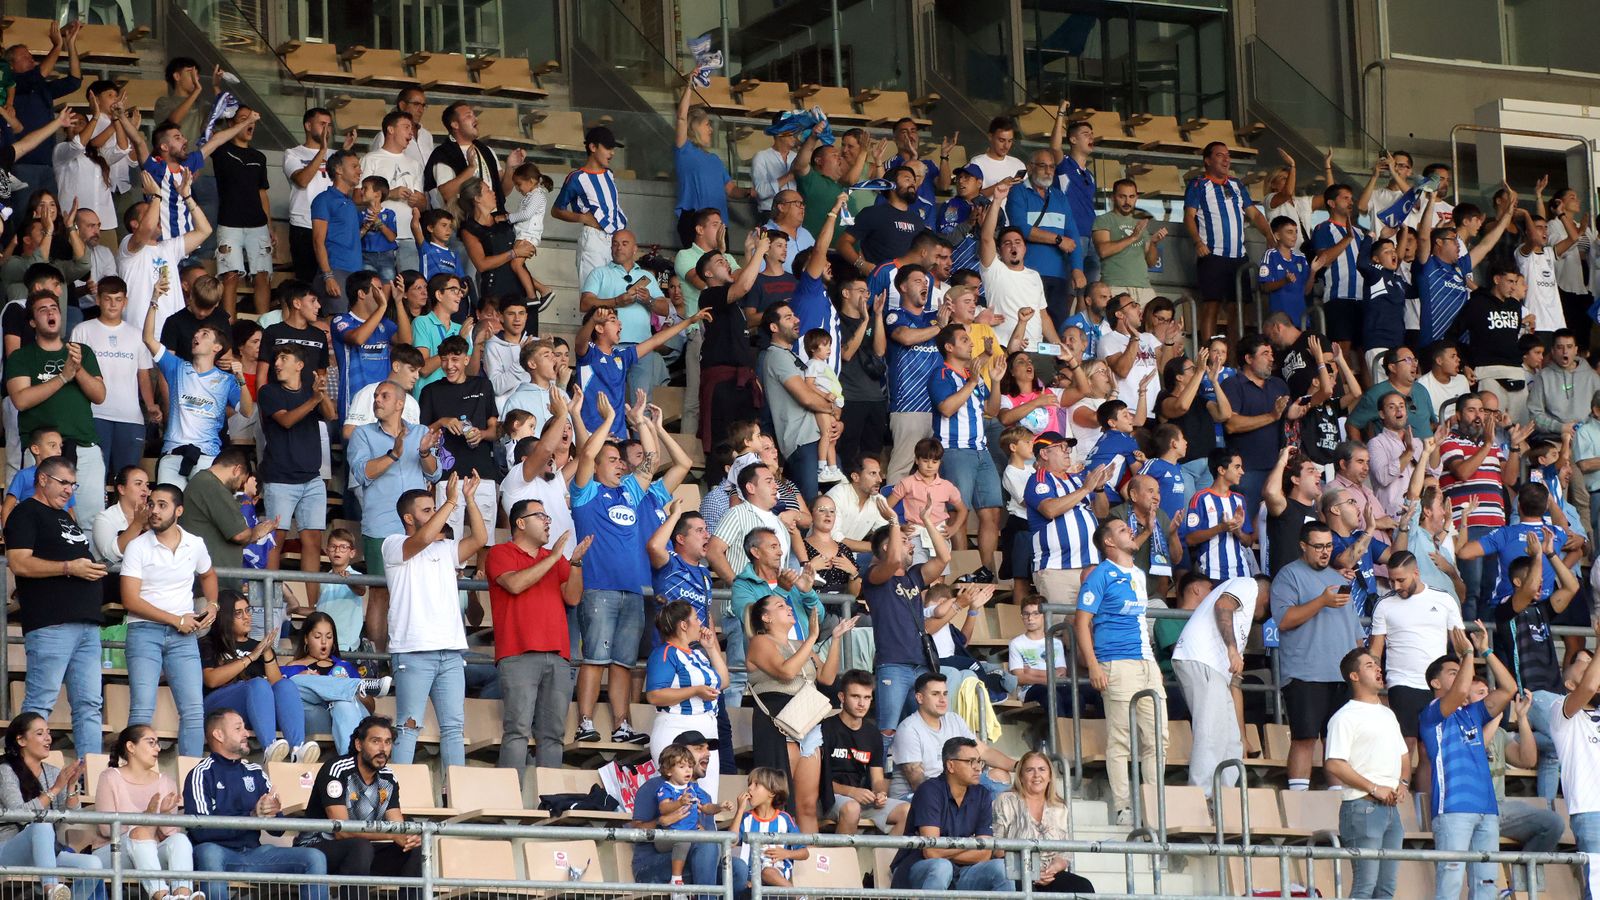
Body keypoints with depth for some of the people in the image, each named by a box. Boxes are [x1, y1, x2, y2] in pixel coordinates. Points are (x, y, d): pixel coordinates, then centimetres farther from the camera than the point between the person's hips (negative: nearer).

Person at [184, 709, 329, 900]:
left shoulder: (255, 773, 16)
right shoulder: (202, 774, -1)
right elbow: (200, 830, -14)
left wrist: (273, 813, -10)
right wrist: (252, 816, -20)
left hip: (253, 853, 5)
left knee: (314, 858, -10)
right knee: (208, 853, -39)